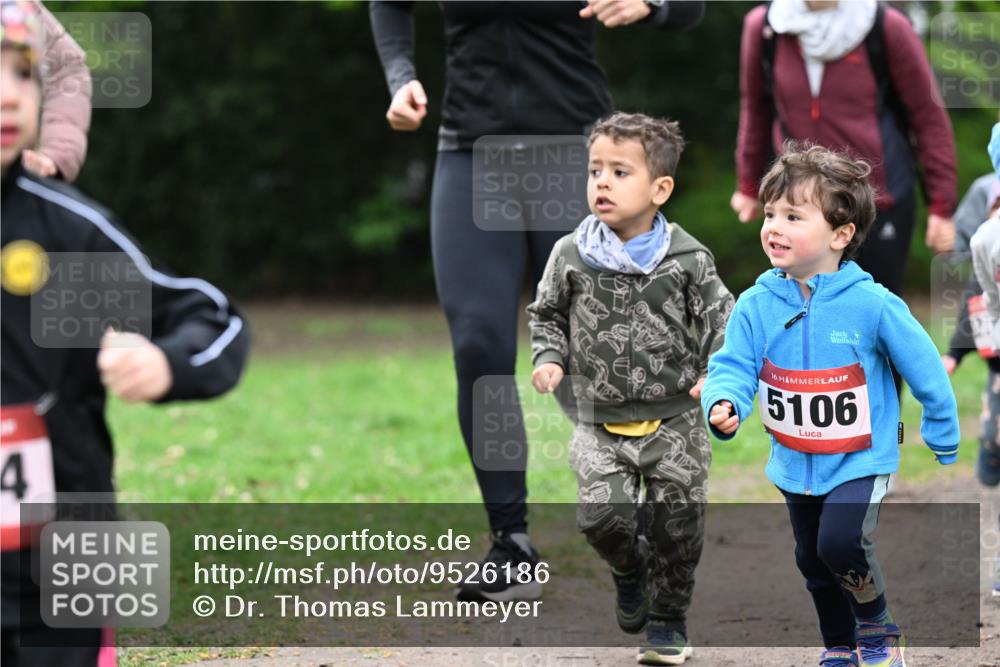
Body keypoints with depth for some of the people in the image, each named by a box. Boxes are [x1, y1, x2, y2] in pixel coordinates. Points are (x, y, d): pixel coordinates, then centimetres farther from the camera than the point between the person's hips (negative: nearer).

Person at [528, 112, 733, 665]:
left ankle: (668, 618, 20)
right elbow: (547, 314, 13)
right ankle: (628, 573, 20)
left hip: (674, 418, -1)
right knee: (602, 514, -14)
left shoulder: (687, 258, -6)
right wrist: (549, 358, -2)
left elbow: (719, 318, 3)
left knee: (679, 521, -1)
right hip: (602, 422, 1)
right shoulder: (571, 255, -2)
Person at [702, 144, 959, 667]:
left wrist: (944, 440, 1)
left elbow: (923, 368, -9)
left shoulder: (871, 304, -20)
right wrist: (725, 405, -34)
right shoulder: (756, 306, -11)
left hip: (860, 460, -5)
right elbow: (734, 366, -11)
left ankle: (877, 624, 3)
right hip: (795, 464, 5)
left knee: (841, 542, -25)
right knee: (813, 560, 19)